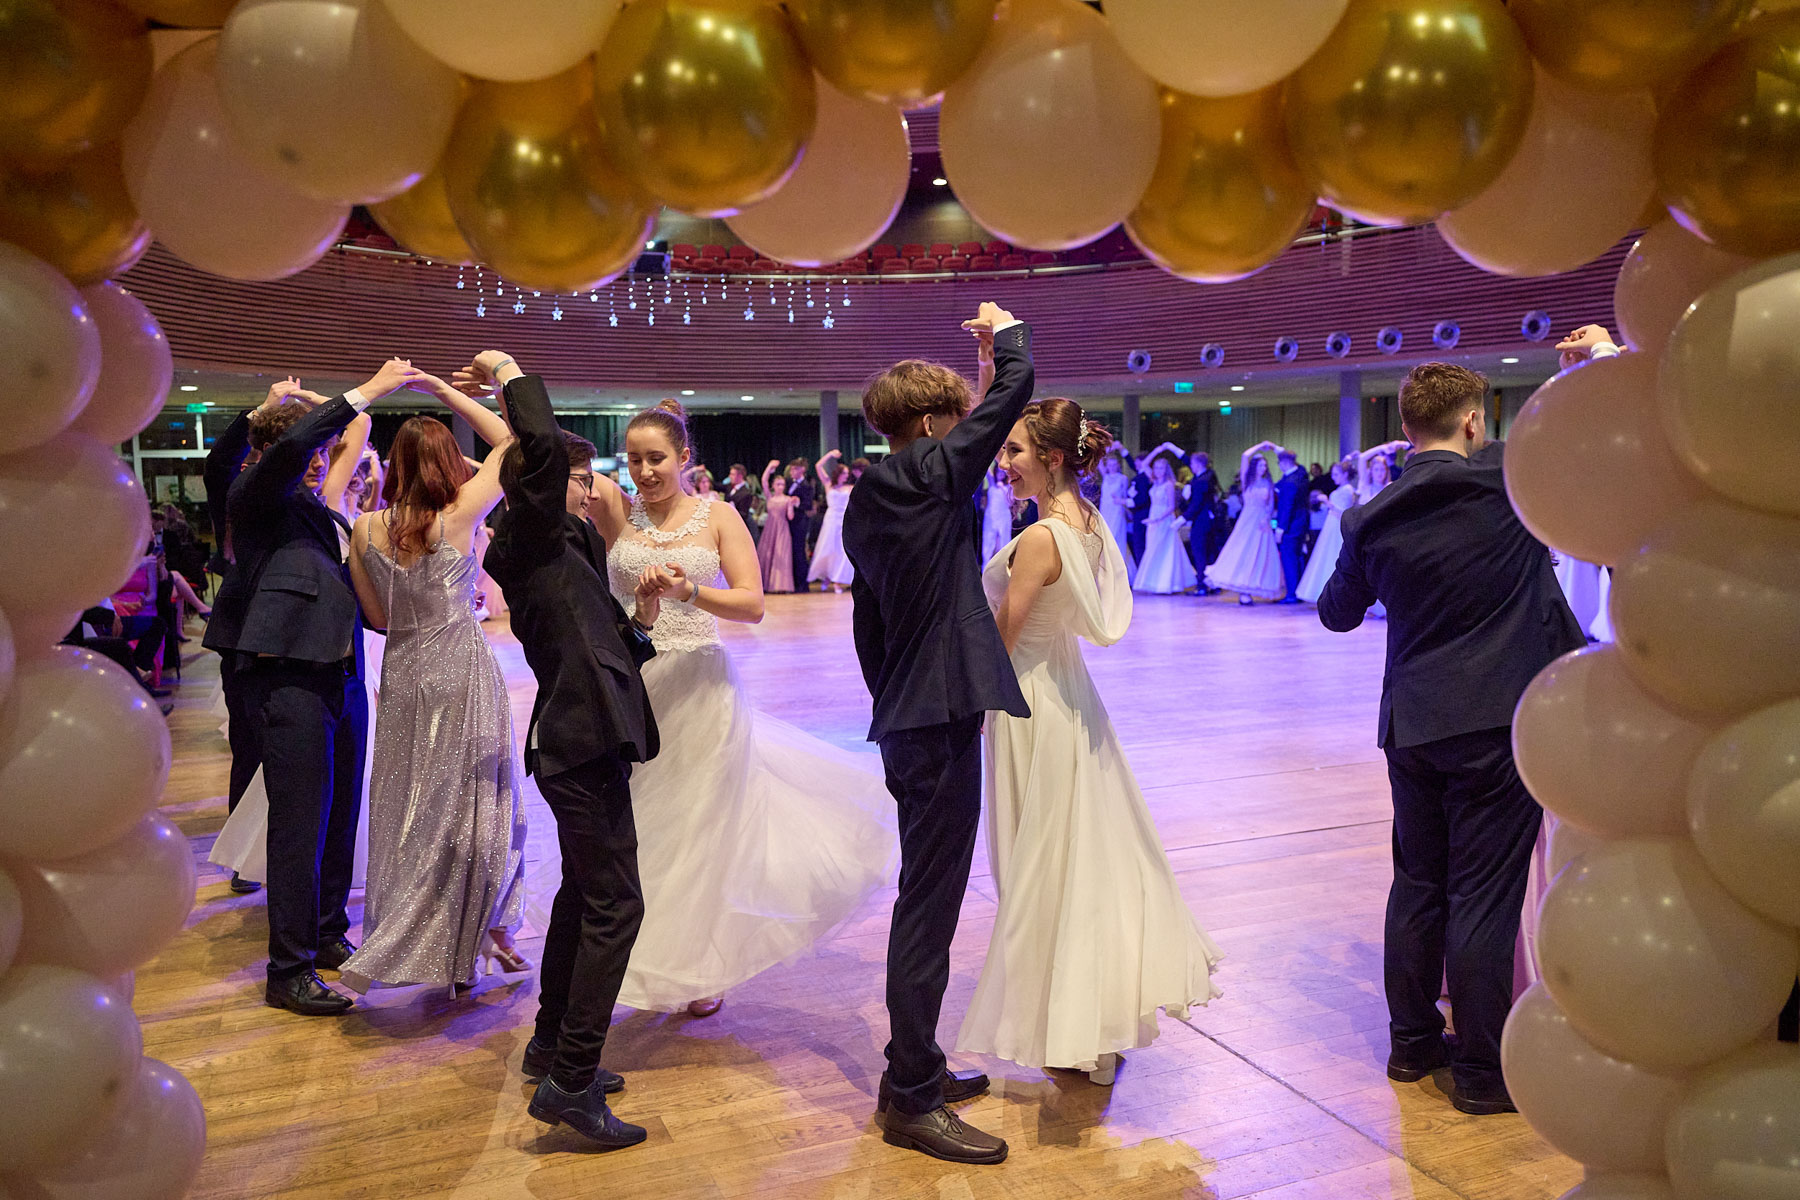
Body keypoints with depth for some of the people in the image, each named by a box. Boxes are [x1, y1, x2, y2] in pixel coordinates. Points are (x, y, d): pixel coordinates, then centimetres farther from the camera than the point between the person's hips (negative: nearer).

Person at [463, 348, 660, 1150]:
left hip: (582, 739, 10)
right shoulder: (529, 539, -7)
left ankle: (552, 1043, 36)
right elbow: (541, 445, -24)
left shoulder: (570, 551, 18)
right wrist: (512, 375, -9)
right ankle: (569, 1082, -4)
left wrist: (643, 616, 1)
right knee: (615, 904, -10)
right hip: (580, 739, -10)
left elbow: (610, 652, 17)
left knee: (583, 891, 21)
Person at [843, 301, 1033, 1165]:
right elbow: (1016, 384, -6)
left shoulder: (864, 501, 15)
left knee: (925, 898, 17)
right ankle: (912, 1100, 5)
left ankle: (914, 1070, 29)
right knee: (929, 906, -4)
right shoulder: (933, 471, -9)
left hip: (905, 719, 9)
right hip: (942, 715, -9)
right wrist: (1005, 330, 14)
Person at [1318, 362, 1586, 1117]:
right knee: (1484, 896, 2)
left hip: (1412, 727, 4)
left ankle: (1412, 1042, 28)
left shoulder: (1371, 521, 2)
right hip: (1500, 722, -4)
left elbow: (1336, 614, 16)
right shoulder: (1509, 477, -9)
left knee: (1417, 884, 16)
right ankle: (1482, 1071, 14)